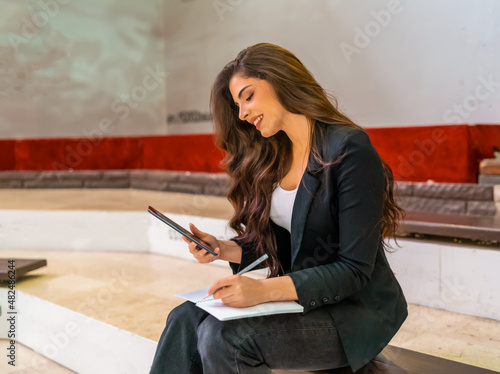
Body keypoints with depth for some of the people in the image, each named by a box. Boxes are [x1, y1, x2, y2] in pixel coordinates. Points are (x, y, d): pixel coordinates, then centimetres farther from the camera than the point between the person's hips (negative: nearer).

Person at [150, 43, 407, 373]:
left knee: (223, 336, -26)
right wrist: (223, 249, -5)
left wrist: (266, 290, -28)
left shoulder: (349, 149, -17)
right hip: (301, 298, 7)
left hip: (358, 310, -6)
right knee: (186, 318, -13)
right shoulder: (275, 158, 8)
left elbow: (355, 270, -19)